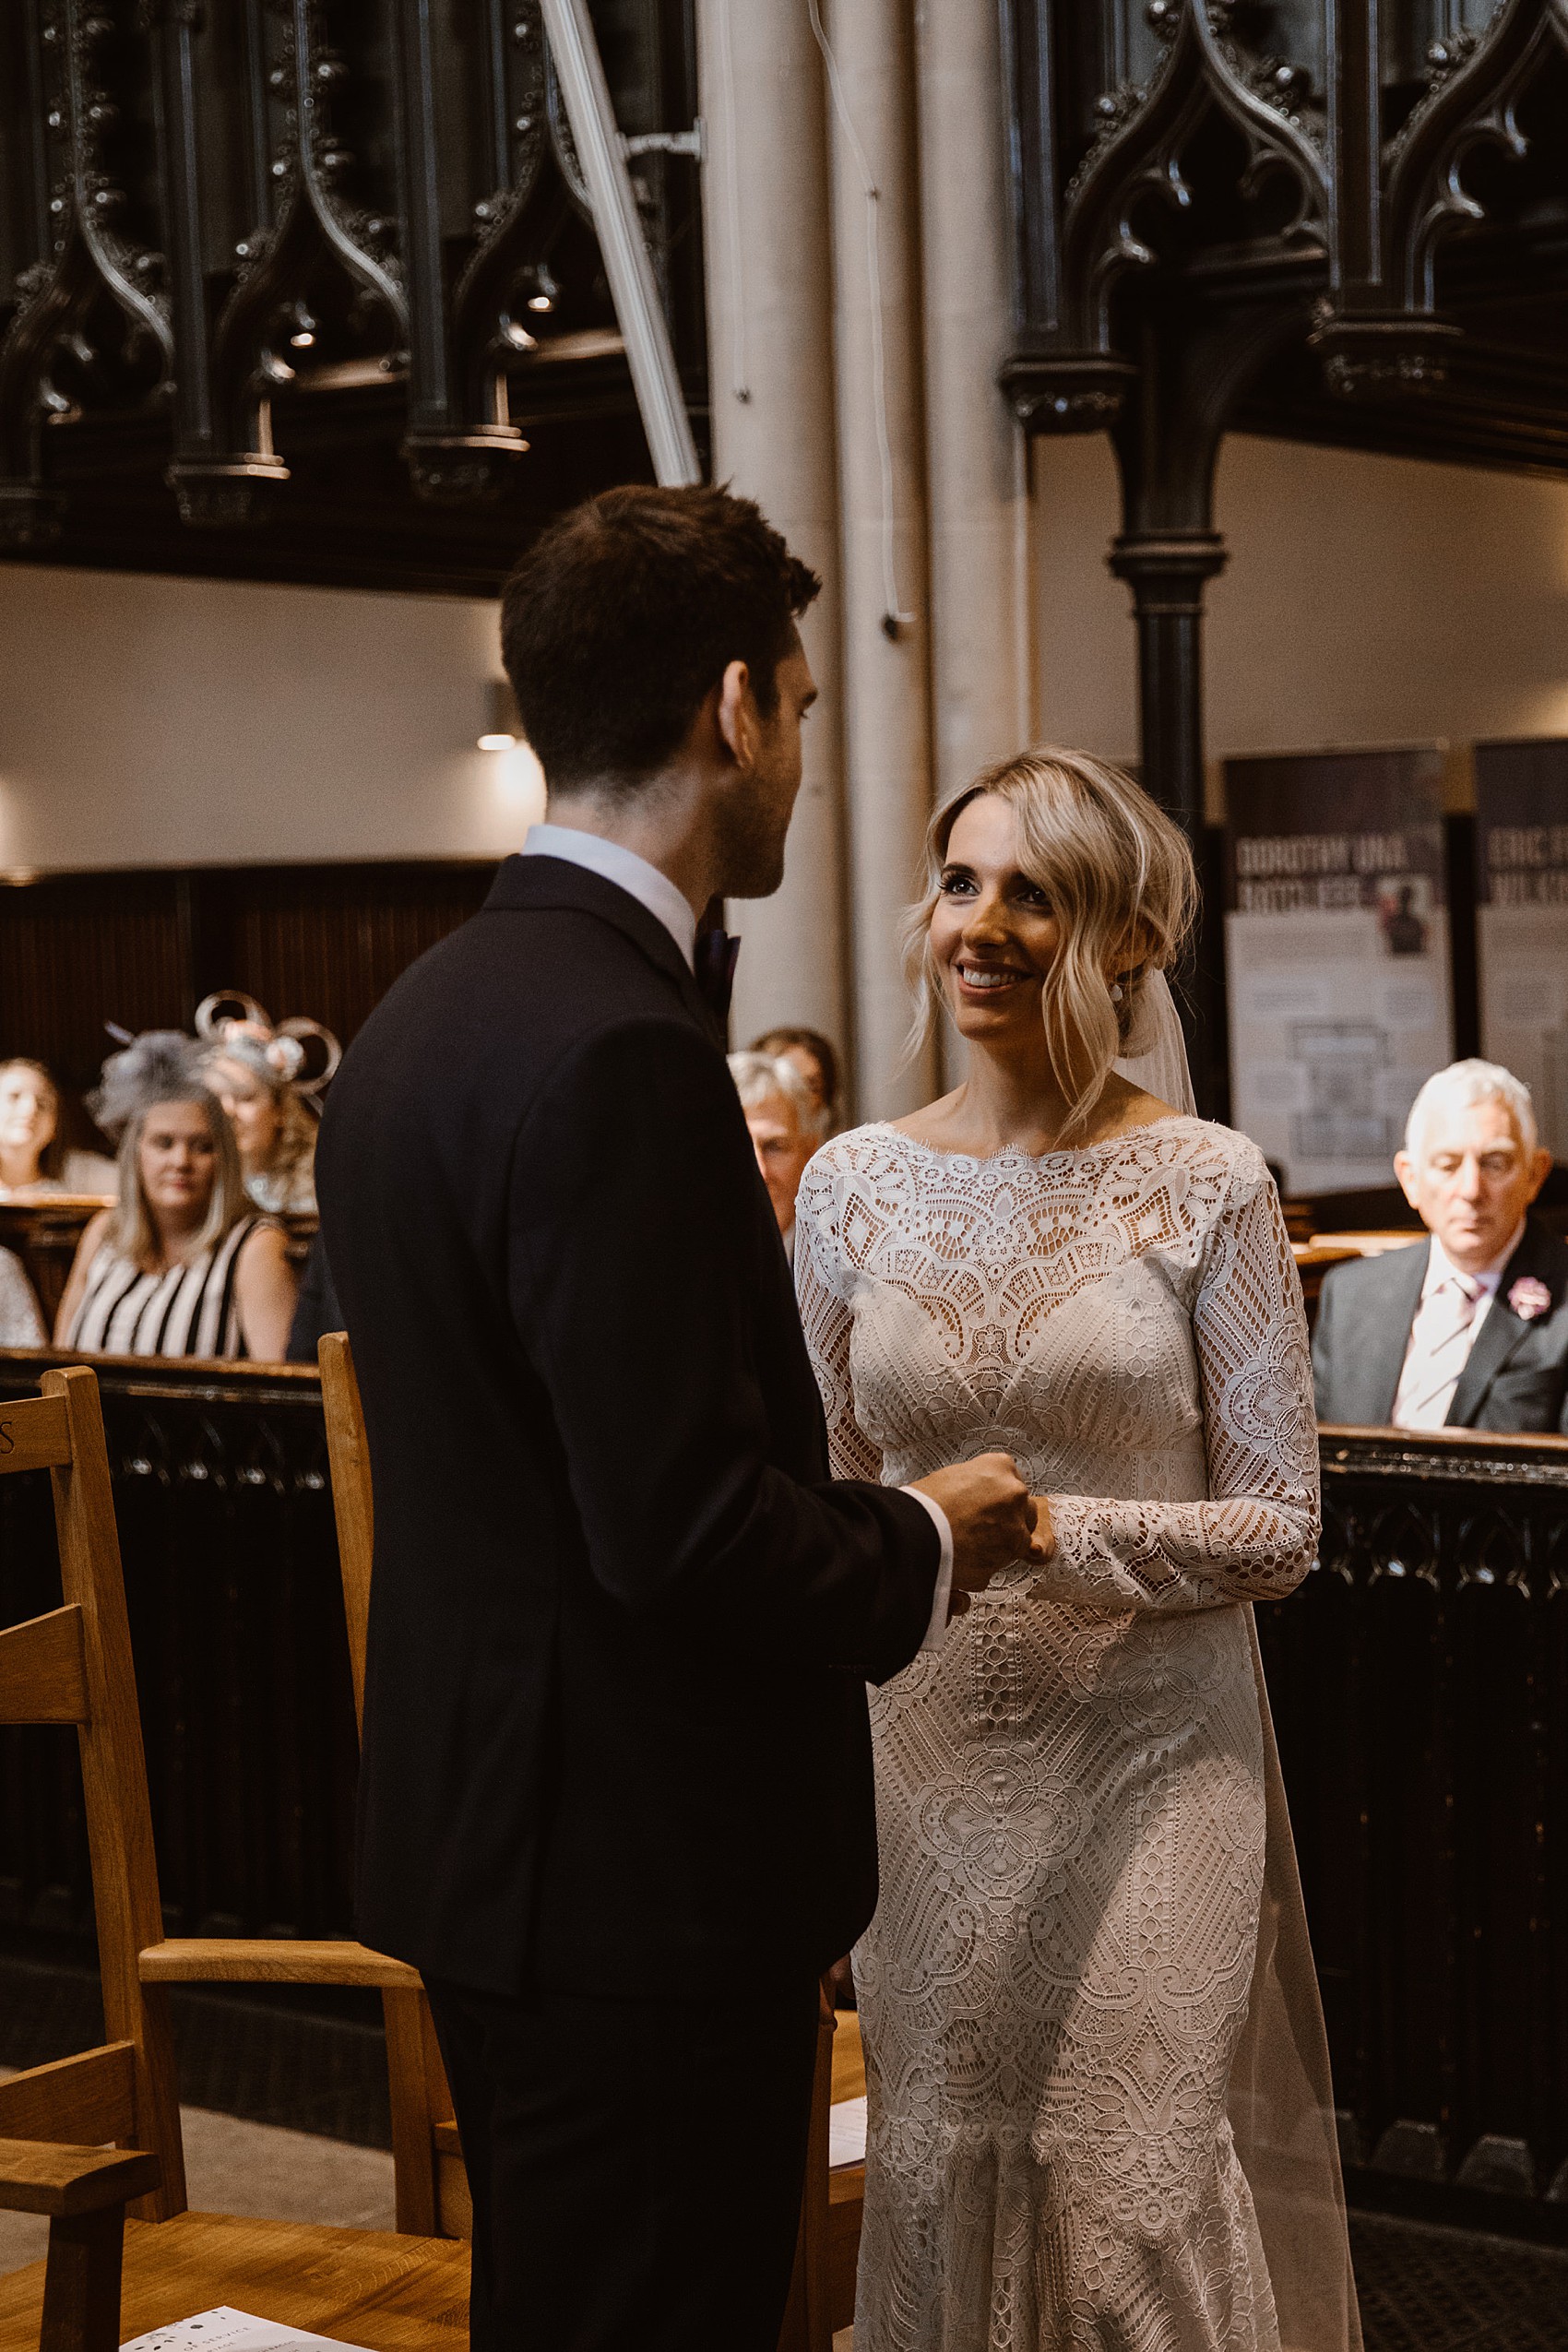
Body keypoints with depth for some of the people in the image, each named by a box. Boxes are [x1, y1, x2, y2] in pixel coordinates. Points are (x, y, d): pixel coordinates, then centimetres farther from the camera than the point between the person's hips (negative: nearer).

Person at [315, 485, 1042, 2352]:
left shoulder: (420, 1014, 9)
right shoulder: (612, 1048, -22)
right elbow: (681, 1523, -24)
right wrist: (917, 1546, -7)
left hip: (485, 1830, 10)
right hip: (646, 1867, -10)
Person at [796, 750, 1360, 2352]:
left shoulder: (1204, 1184, -6)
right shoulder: (854, 1184, 4)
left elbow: (1279, 1527, -6)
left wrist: (1061, 1532, -20)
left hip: (1148, 1755, -3)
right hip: (926, 1756, 3)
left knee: (1128, 2203, -3)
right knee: (935, 2185, 9)